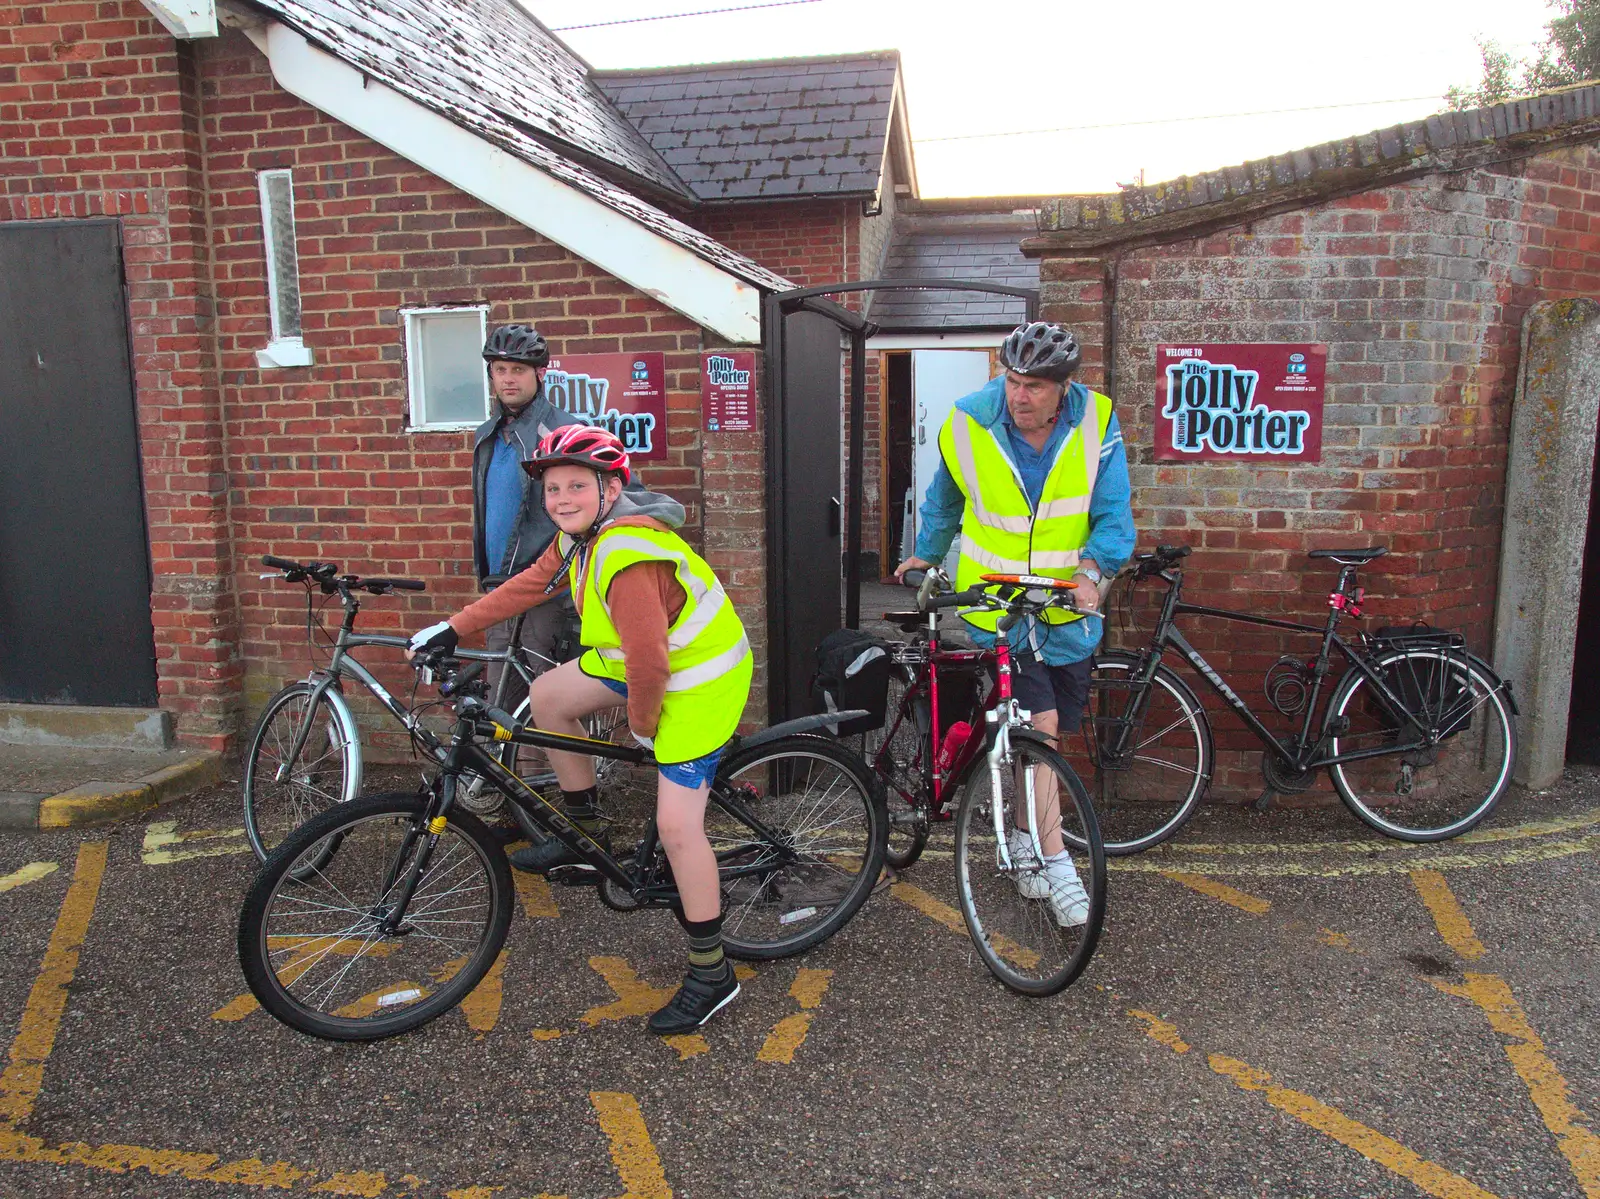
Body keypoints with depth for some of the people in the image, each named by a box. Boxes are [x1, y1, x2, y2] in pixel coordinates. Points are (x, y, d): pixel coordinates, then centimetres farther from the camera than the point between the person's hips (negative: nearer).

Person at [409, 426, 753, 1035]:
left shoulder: (628, 556, -32)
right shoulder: (583, 532, -1)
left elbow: (648, 661, -31)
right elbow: (530, 584, 12)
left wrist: (642, 723, -13)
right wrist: (453, 629, 12)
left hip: (697, 678, -10)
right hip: (644, 658, 10)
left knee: (677, 825, -12)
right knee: (547, 697, 15)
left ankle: (712, 973, 3)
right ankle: (587, 833, 29)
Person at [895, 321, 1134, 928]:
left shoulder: (1096, 423, -8)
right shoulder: (969, 423, -9)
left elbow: (1114, 513, -5)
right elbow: (944, 500, 11)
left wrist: (1091, 567, -23)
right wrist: (926, 555, 22)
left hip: (1069, 607, 3)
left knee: (1056, 734, 12)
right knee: (1038, 726, -12)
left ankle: (1024, 837, 34)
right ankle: (1057, 864, -1)